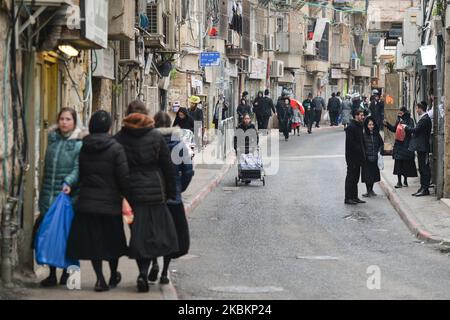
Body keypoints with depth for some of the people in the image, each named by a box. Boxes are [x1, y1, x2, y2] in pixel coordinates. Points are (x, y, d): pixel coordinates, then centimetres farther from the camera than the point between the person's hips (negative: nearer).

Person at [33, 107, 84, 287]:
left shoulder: (79, 143, -3)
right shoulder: (52, 139, 13)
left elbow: (78, 169, -11)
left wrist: (68, 182, -27)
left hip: (68, 195, -4)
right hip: (48, 195, 4)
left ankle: (66, 273, 13)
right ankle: (52, 274, 10)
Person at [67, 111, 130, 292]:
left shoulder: (83, 148, 0)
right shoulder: (116, 148, -11)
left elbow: (79, 175, 6)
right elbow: (124, 177, -12)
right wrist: (127, 196, 0)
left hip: (87, 202, 2)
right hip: (110, 203, -2)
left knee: (92, 241, 8)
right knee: (112, 240, 15)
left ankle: (100, 278, 2)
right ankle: (113, 277, 28)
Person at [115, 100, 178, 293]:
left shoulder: (119, 139, 0)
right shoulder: (156, 137, -2)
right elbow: (168, 167, 1)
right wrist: (171, 193, 9)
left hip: (131, 193, 1)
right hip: (154, 192, -1)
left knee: (137, 233, 11)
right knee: (153, 231, 4)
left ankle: (143, 273, 12)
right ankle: (144, 273, -10)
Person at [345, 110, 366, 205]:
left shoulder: (359, 126, 15)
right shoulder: (351, 127, -16)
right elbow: (350, 143, -21)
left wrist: (363, 153, 11)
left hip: (358, 157, 10)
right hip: (352, 157, -10)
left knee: (355, 177, 13)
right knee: (351, 178, -4)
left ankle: (354, 197, 19)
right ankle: (348, 198, 0)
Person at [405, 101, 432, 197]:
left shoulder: (425, 119, -17)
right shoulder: (424, 118, 15)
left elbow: (416, 130, -20)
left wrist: (406, 127, -5)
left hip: (423, 147, -10)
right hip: (421, 147, 10)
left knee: (424, 168, -7)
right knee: (422, 168, 12)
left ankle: (425, 189, -5)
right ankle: (423, 188, 17)